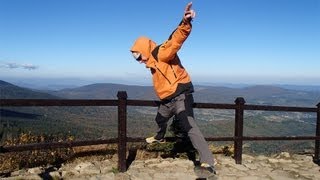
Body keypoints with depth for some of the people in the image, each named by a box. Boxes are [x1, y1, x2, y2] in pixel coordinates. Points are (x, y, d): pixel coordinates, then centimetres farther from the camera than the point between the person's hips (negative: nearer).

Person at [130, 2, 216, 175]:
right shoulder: (153, 63, 17)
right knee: (160, 119, 32)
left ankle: (207, 162, -30)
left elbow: (176, 39, -31)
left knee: (188, 125, -25)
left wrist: (185, 23, -48)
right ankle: (160, 137, 64)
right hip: (168, 99, 11)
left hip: (180, 95, -11)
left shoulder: (161, 53, -14)